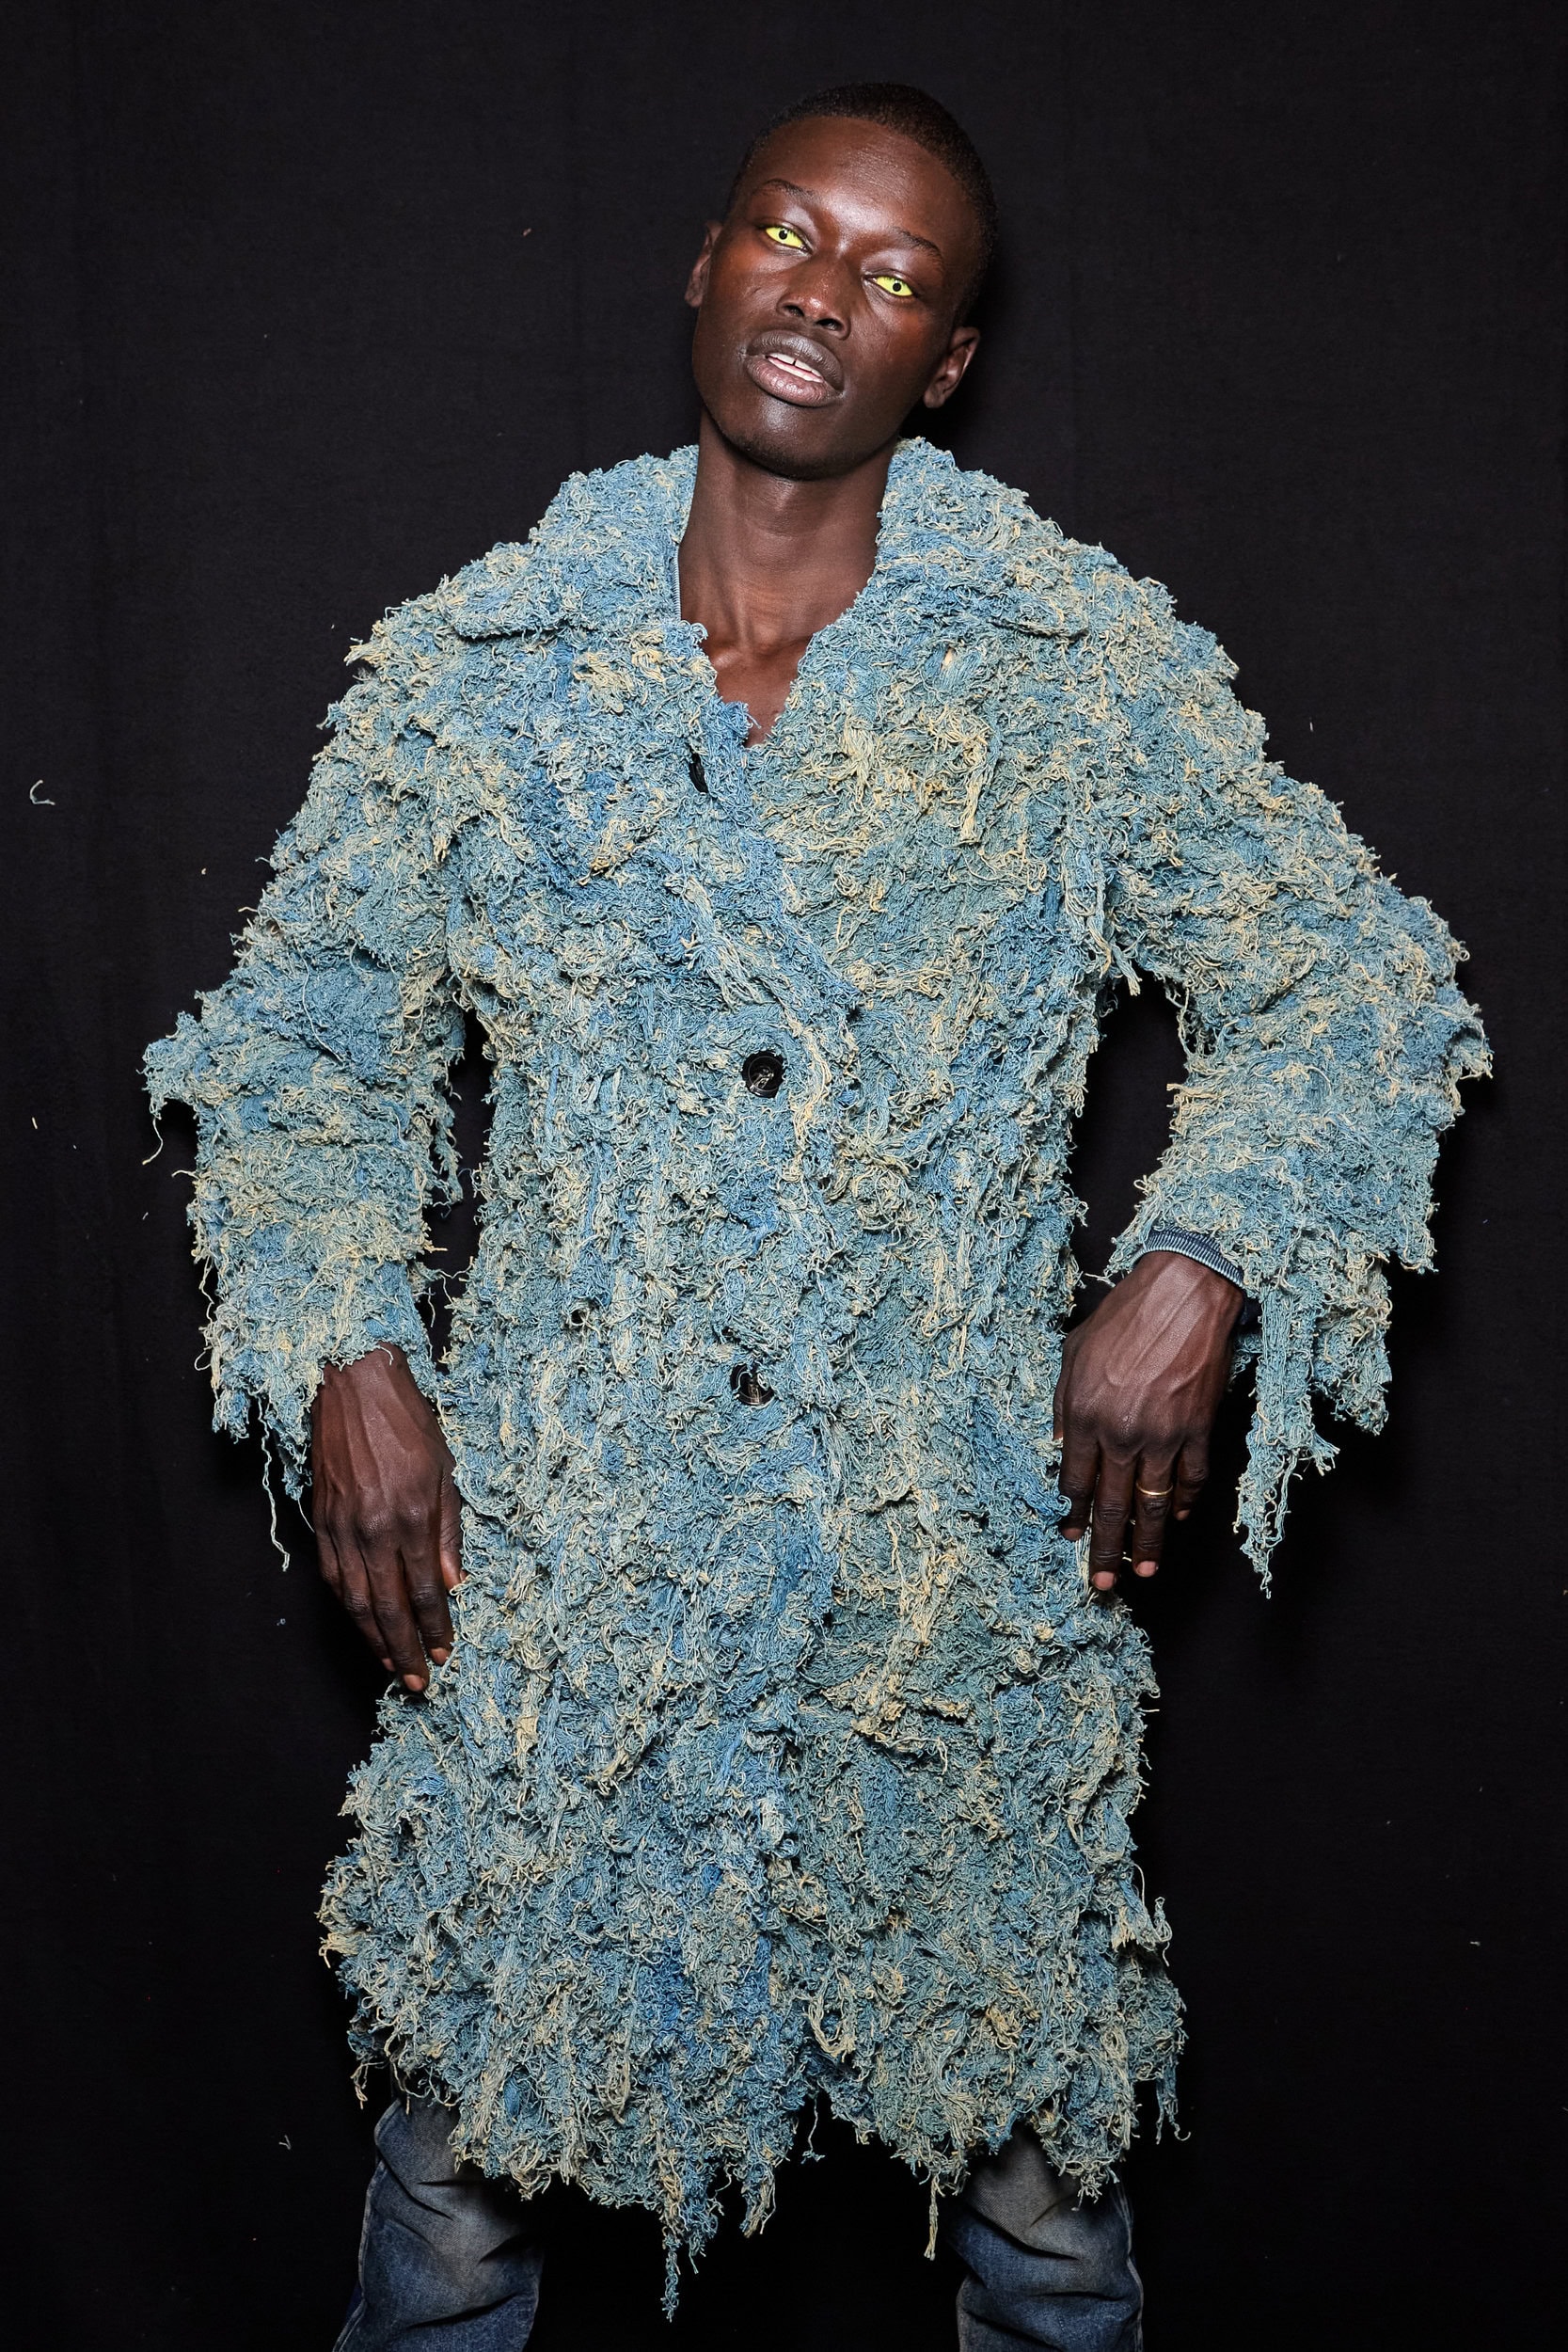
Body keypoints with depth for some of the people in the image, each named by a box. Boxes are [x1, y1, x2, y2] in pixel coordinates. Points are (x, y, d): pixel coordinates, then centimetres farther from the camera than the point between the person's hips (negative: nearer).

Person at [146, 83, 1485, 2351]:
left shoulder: (1091, 668, -3)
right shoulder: (477, 662, 0)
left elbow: (1362, 988, 4)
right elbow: (305, 1034, 10)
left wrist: (1197, 1271, -9)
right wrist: (341, 1355, -3)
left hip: (965, 1554, 0)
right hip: (561, 1562, 1)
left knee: (1031, 2120, 16)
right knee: (473, 2094, 15)